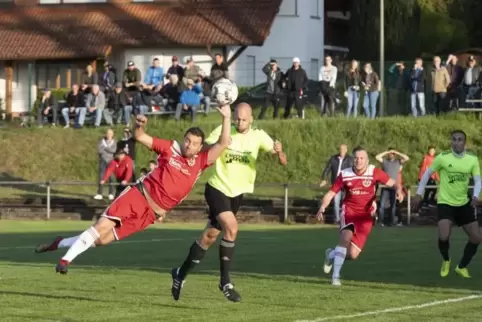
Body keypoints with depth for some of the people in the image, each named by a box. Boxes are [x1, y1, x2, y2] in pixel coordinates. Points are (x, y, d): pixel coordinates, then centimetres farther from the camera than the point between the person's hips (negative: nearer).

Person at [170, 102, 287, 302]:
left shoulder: (258, 136, -7)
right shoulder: (222, 132, -12)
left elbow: (282, 160, -13)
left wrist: (279, 152, -37)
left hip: (237, 193, 4)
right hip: (217, 188, -4)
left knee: (210, 236, 11)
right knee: (231, 227, -24)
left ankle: (181, 273, 28)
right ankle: (225, 281, -15)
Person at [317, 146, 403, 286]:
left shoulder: (374, 172, -7)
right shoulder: (345, 175, -5)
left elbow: (393, 183, -4)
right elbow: (331, 193, 0)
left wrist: (399, 190, -27)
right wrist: (322, 208, -18)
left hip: (365, 217, 1)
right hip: (349, 212, -1)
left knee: (353, 254, -4)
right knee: (346, 237, -31)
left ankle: (332, 254, 31)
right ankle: (335, 276, -21)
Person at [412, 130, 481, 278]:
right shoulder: (442, 157, -12)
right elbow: (427, 174, 0)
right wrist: (418, 194, -1)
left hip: (464, 204, 4)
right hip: (445, 203, -4)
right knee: (444, 237, -22)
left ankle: (462, 267, 26)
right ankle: (446, 261, 12)